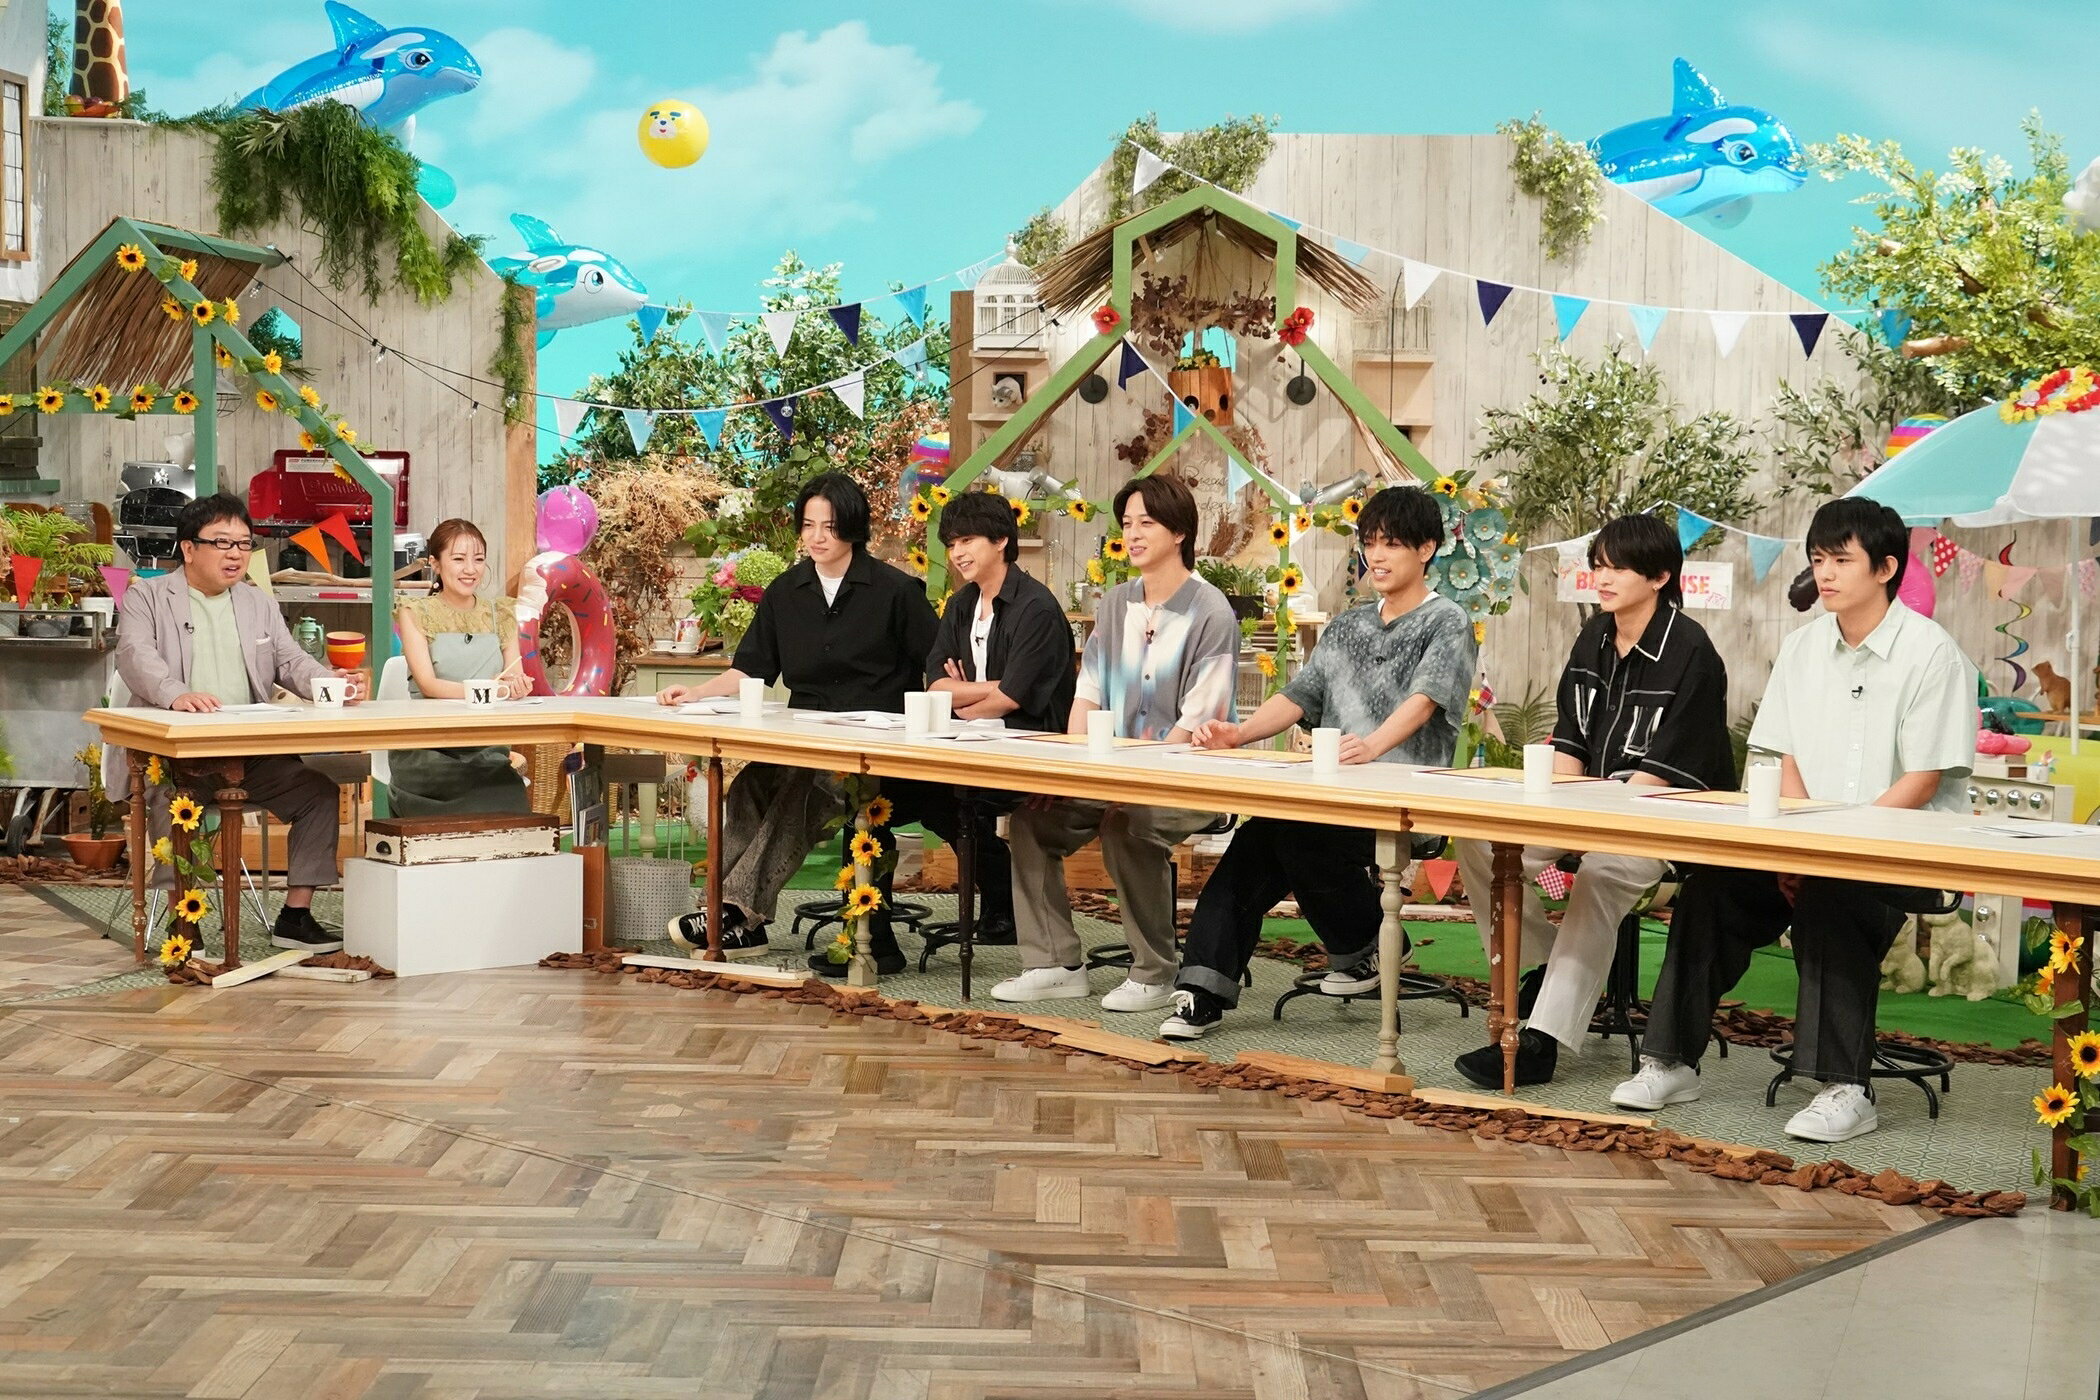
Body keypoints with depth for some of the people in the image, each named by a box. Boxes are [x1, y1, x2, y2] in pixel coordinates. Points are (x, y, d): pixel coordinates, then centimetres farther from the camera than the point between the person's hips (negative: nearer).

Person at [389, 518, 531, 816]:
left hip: (488, 749, 3)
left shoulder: (501, 613, 17)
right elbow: (427, 684, -8)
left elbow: (516, 679, 8)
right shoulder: (415, 613, 6)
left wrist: (517, 686, -19)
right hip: (427, 750, -3)